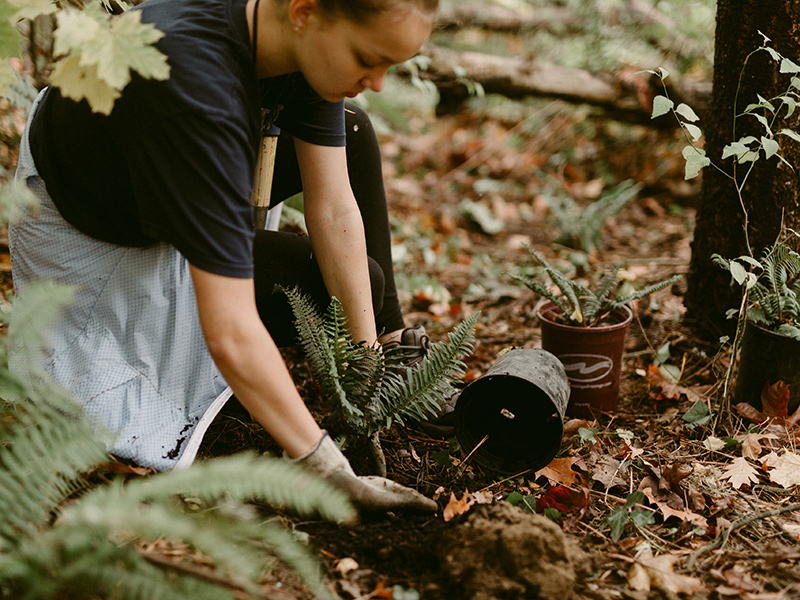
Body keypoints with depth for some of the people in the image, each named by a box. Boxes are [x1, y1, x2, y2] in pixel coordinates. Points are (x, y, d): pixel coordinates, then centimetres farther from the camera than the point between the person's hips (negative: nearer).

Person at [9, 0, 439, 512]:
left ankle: (391, 339, 14)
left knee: (351, 137, 3)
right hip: (94, 232, -7)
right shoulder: (198, 93, -44)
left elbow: (334, 210, -14)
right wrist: (331, 473, -39)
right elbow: (230, 335, -44)